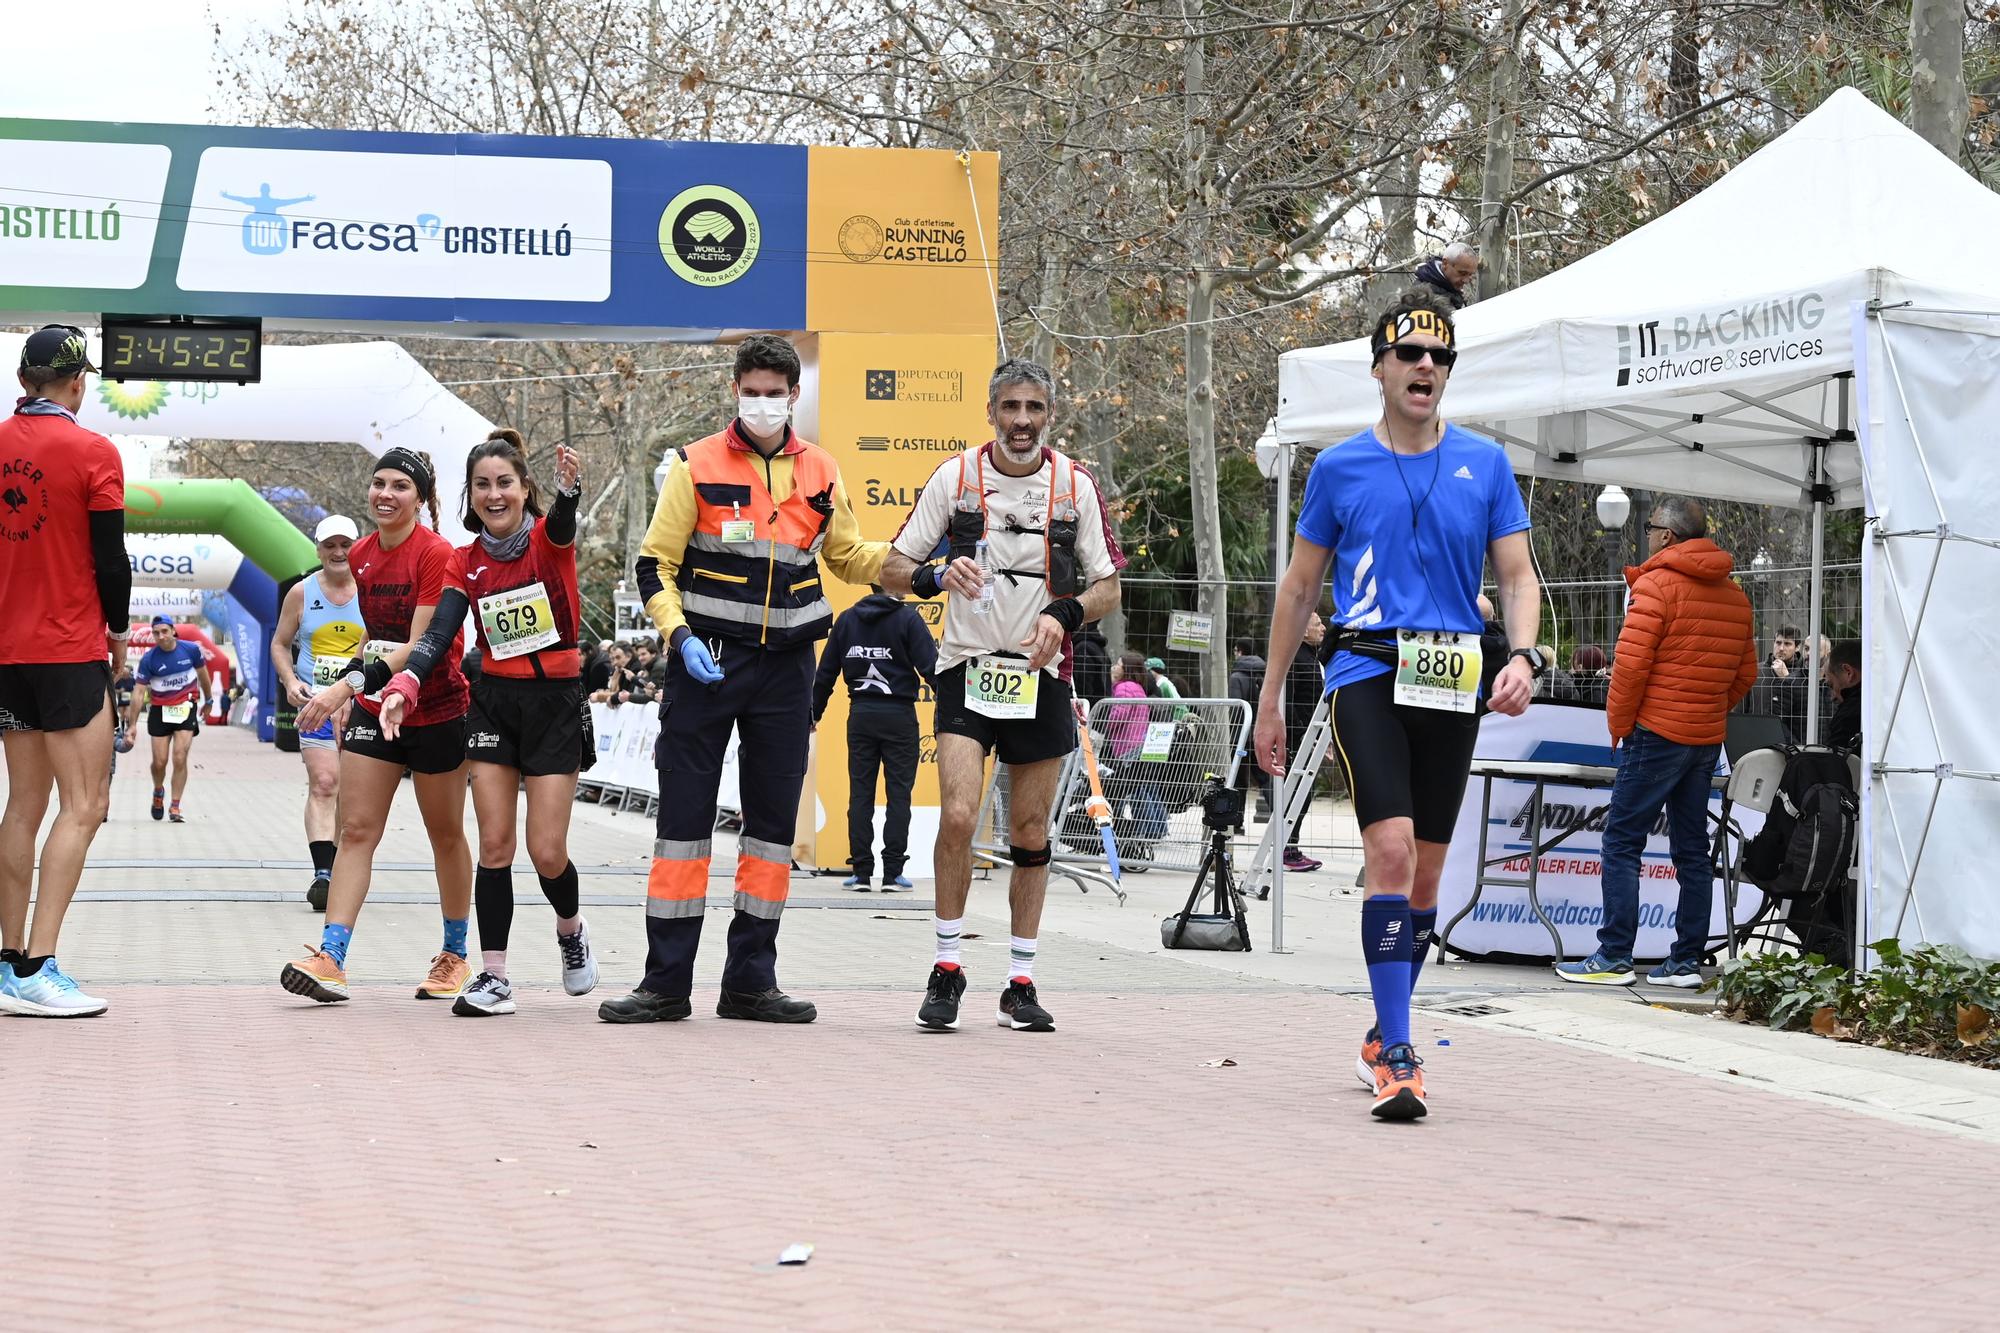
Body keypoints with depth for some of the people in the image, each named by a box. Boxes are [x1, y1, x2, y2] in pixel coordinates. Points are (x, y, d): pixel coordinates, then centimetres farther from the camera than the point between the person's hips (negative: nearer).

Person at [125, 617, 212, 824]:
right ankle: (158, 792, 34)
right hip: (159, 710, 0)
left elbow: (203, 675, 10)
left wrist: (208, 701, 21)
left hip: (186, 708, 0)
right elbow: (139, 691, -10)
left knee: (180, 759, -11)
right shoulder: (148, 659, -11)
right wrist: (132, 724, -13)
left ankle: (175, 807, -4)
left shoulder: (191, 650, -8)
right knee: (160, 762, 2)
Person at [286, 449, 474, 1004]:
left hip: (436, 712, -5)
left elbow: (419, 646, -23)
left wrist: (348, 685, -31)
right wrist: (350, 695, 14)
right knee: (356, 828, -6)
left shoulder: (436, 555, -16)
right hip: (375, 709, 5)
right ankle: (330, 957, -14)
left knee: (445, 835, 9)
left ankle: (454, 954, 24)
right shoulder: (360, 556, 5)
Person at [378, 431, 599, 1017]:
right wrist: (402, 687, -27)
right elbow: (438, 634, -7)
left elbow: (561, 526, -32)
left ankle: (570, 928, 27)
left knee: (547, 852, -5)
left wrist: (568, 488, -57)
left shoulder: (548, 540, -7)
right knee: (495, 844, -4)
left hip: (556, 703, -3)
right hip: (493, 702, 3)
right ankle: (494, 976, 2)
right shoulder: (466, 562, 3)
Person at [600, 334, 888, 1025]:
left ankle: (750, 980, 15)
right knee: (684, 813, -3)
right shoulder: (697, 466, -3)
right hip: (706, 660, -4)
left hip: (785, 665, 4)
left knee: (774, 819, 7)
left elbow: (846, 555, 20)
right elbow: (655, 565, -1)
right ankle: (666, 982, 2)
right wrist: (679, 635, -15)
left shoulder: (819, 472, 8)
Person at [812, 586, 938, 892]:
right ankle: (892, 873, -1)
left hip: (860, 714, 4)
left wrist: (815, 713, 18)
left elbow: (826, 671, 10)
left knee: (860, 793, 6)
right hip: (899, 715, -4)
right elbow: (931, 667, -11)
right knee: (898, 793, 1)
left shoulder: (847, 619, 7)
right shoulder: (907, 618, -6)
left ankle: (861, 872, 4)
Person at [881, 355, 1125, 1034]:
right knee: (957, 814, -17)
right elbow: (892, 570, 1)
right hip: (968, 668, -2)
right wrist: (939, 576, -20)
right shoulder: (954, 477, -1)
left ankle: (1020, 983, 15)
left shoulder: (1076, 485, 2)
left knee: (1031, 833, 6)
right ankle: (946, 969, -3)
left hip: (1042, 676, 2)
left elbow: (1108, 587, 7)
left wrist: (1064, 615, -14)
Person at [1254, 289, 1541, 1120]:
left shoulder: (1484, 463, 7)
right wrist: (1271, 698, 12)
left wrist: (1522, 657, -11)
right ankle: (1396, 1054, -18)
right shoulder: (1339, 467, 5)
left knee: (1425, 872, 9)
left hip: (1453, 682, 3)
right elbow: (1299, 587, 12)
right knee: (1391, 850, -19)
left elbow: (1517, 576, 8)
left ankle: (1384, 1037, 27)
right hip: (1367, 673, -3)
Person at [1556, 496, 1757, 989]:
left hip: (1657, 732, -7)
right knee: (1693, 850, 9)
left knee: (1621, 842, -3)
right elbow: (1746, 674, 16)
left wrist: (1619, 724, -4)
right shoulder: (1734, 596, 12)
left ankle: (1614, 957, -7)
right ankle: (1687, 961, 9)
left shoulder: (1656, 584, -10)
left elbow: (1631, 663, -15)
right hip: (1708, 739, 7)